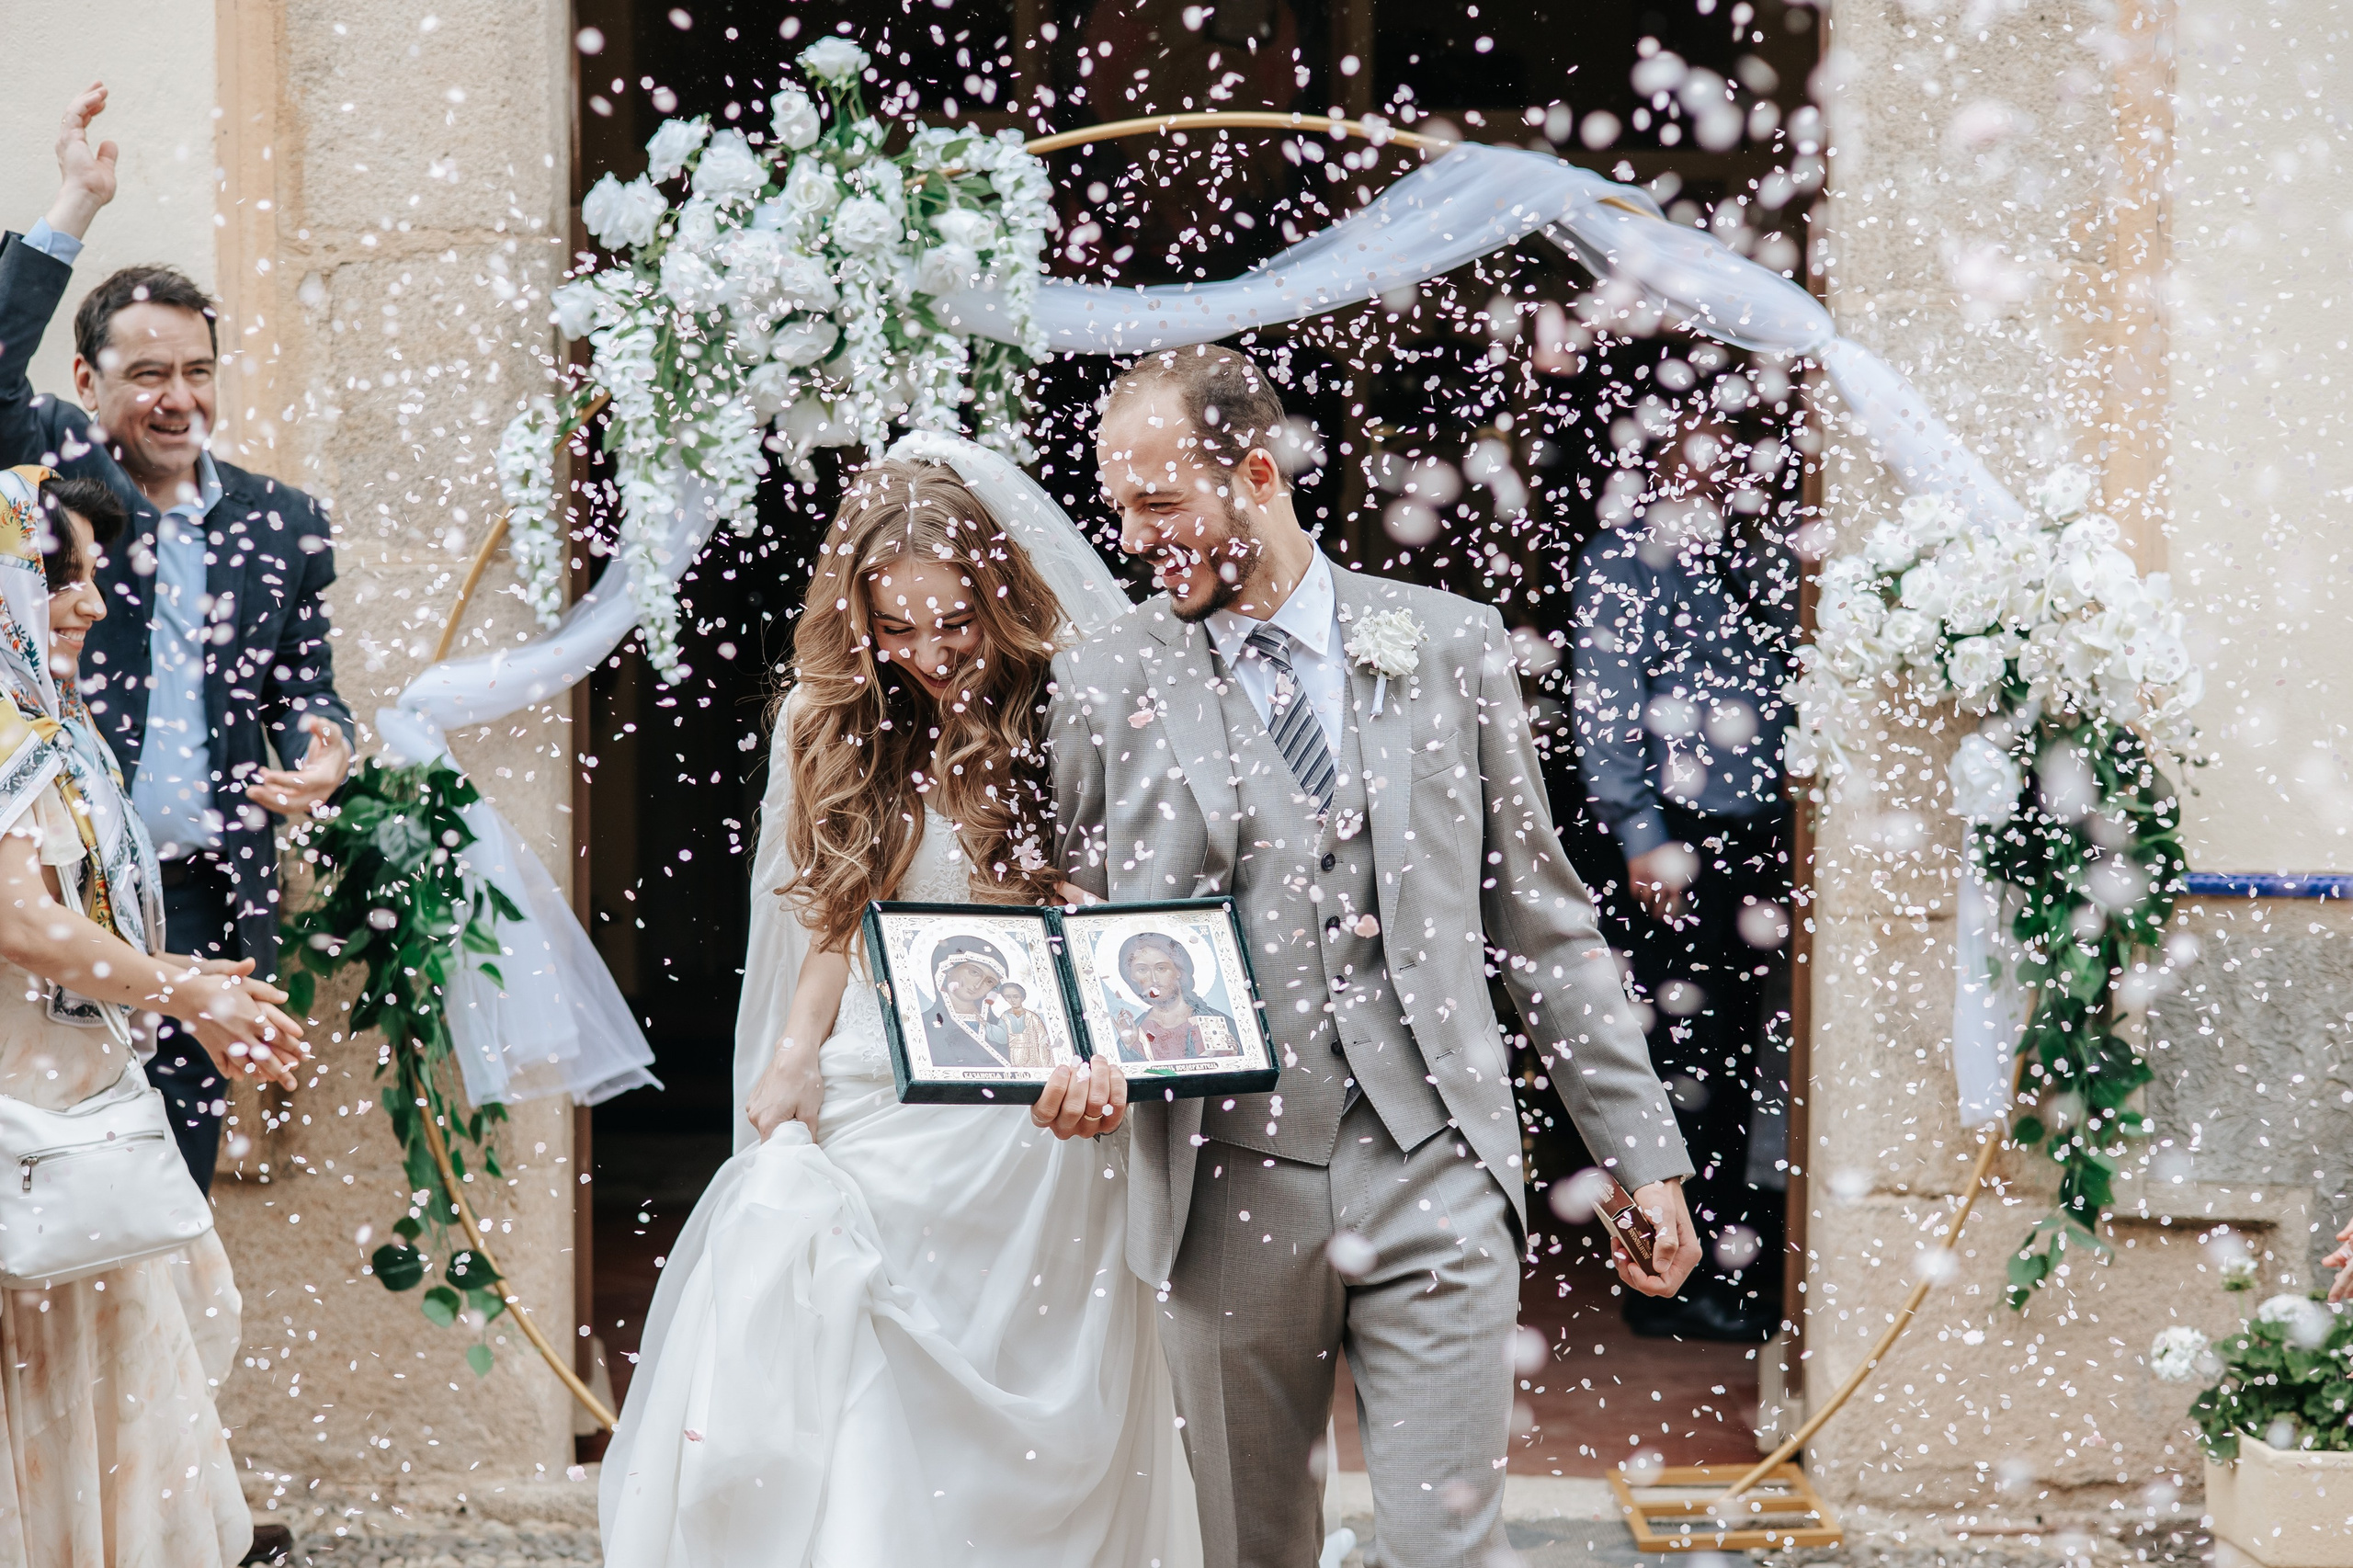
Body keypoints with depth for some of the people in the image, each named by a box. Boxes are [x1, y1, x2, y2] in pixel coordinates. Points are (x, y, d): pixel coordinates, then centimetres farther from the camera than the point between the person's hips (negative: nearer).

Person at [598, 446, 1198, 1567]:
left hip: (1028, 1127, -3)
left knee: (1019, 1468, -3)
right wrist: (795, 1056, 4)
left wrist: (1108, 1056, -24)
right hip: (866, 1112, 3)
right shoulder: (837, 723, 9)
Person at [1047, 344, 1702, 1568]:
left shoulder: (1451, 647, 5)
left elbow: (1542, 919, 10)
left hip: (1435, 1181, 0)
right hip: (1229, 1185, 1)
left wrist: (1645, 1154, 9)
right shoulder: (1103, 683, 3)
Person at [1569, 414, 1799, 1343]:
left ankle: (1734, 1268, 14)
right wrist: (1642, 836, -13)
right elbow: (1602, 709, -5)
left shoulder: (1763, 563, 17)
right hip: (1682, 837, -5)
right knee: (1682, 1051, -3)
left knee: (1742, 1056, 7)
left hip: (1767, 836, 6)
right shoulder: (1620, 563, 1)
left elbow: (1793, 694, 20)